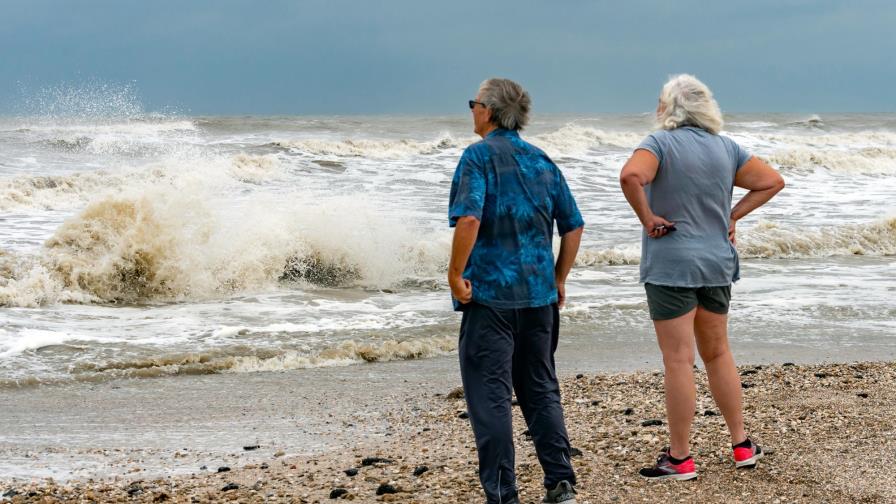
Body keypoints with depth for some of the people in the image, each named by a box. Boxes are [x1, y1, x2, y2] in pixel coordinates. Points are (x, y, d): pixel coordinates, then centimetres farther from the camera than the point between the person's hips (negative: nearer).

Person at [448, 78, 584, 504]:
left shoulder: (479, 156, -8)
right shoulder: (541, 160, 11)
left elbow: (469, 217, -23)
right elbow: (573, 225, 13)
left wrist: (455, 273, -15)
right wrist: (559, 278, 19)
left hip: (490, 292, -6)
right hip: (539, 293, 6)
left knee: (490, 396, -1)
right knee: (541, 390, 14)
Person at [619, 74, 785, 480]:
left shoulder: (661, 143, -10)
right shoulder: (725, 148, 7)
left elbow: (630, 176, -29)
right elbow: (772, 181, 10)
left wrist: (647, 218, -16)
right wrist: (733, 215, 9)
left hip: (671, 267, -6)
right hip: (717, 265, 6)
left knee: (678, 360, -3)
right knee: (718, 354, 19)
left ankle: (679, 459, 3)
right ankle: (742, 445, 23)